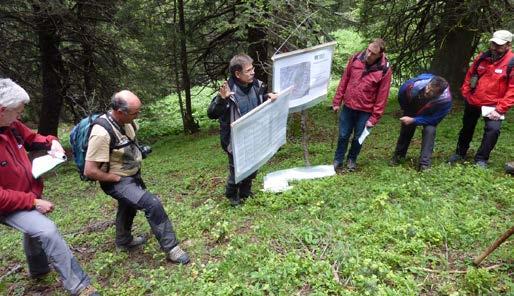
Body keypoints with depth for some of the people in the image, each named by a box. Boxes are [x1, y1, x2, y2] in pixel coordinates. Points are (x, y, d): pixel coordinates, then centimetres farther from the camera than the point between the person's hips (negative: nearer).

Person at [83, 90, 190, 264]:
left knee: (128, 207, 28)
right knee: (152, 204, -23)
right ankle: (171, 248, -9)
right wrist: (117, 178, -20)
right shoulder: (102, 133, -31)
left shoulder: (125, 121, -7)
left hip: (133, 176, 10)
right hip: (118, 182, -9)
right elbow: (90, 171, -29)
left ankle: (123, 241, 54)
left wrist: (139, 152, 4)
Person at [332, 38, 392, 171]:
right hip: (348, 106, 2)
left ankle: (352, 159, 35)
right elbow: (344, 80, 2)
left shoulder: (384, 70, -14)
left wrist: (374, 118, -10)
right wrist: (337, 101, 4)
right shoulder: (356, 58, -6)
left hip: (365, 111, -2)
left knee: (358, 138, 11)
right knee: (343, 135, 11)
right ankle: (338, 160, 29)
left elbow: (382, 96, -10)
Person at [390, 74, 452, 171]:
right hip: (412, 110, 2)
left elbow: (434, 119, -28)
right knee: (405, 130, 6)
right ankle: (398, 156, 28)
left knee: (429, 130, -23)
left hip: (429, 116, -2)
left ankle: (424, 164, -15)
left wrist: (413, 121, -35)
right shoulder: (415, 84, -40)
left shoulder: (445, 99, -41)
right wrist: (406, 110, 2)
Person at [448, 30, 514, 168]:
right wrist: (465, 93, 6)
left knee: (493, 129, -21)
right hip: (472, 102, 4)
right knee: (467, 128, 17)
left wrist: (500, 109, -20)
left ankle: (481, 159, -3)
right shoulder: (482, 57, 0)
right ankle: (460, 153, 37)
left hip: (493, 106, -4)